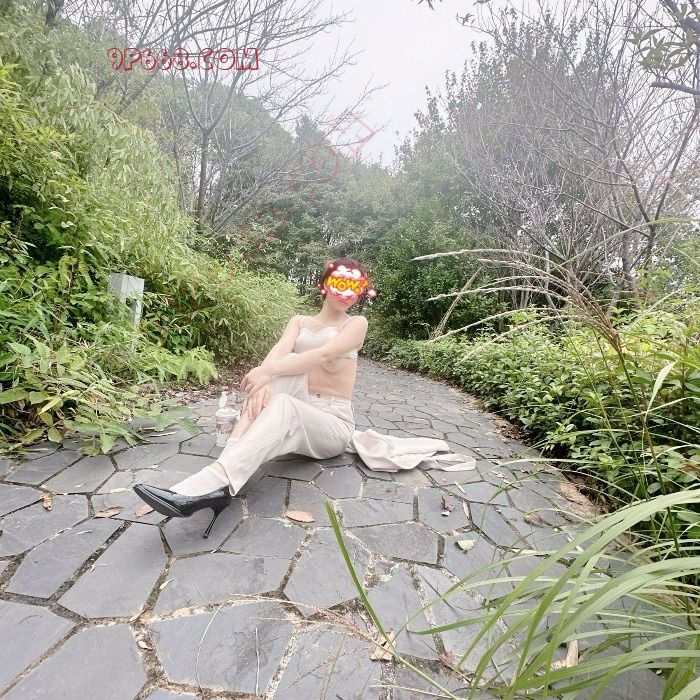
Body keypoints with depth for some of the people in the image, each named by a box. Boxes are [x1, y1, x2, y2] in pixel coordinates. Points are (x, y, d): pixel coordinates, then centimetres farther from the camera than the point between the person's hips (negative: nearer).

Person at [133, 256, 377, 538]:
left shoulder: (356, 323, 2)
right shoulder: (299, 322, 13)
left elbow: (323, 355, -18)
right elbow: (279, 351, -10)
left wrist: (267, 371, -30)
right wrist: (262, 381, -32)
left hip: (334, 423, -3)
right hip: (295, 414, 3)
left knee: (283, 405, -34)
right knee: (289, 365, -28)